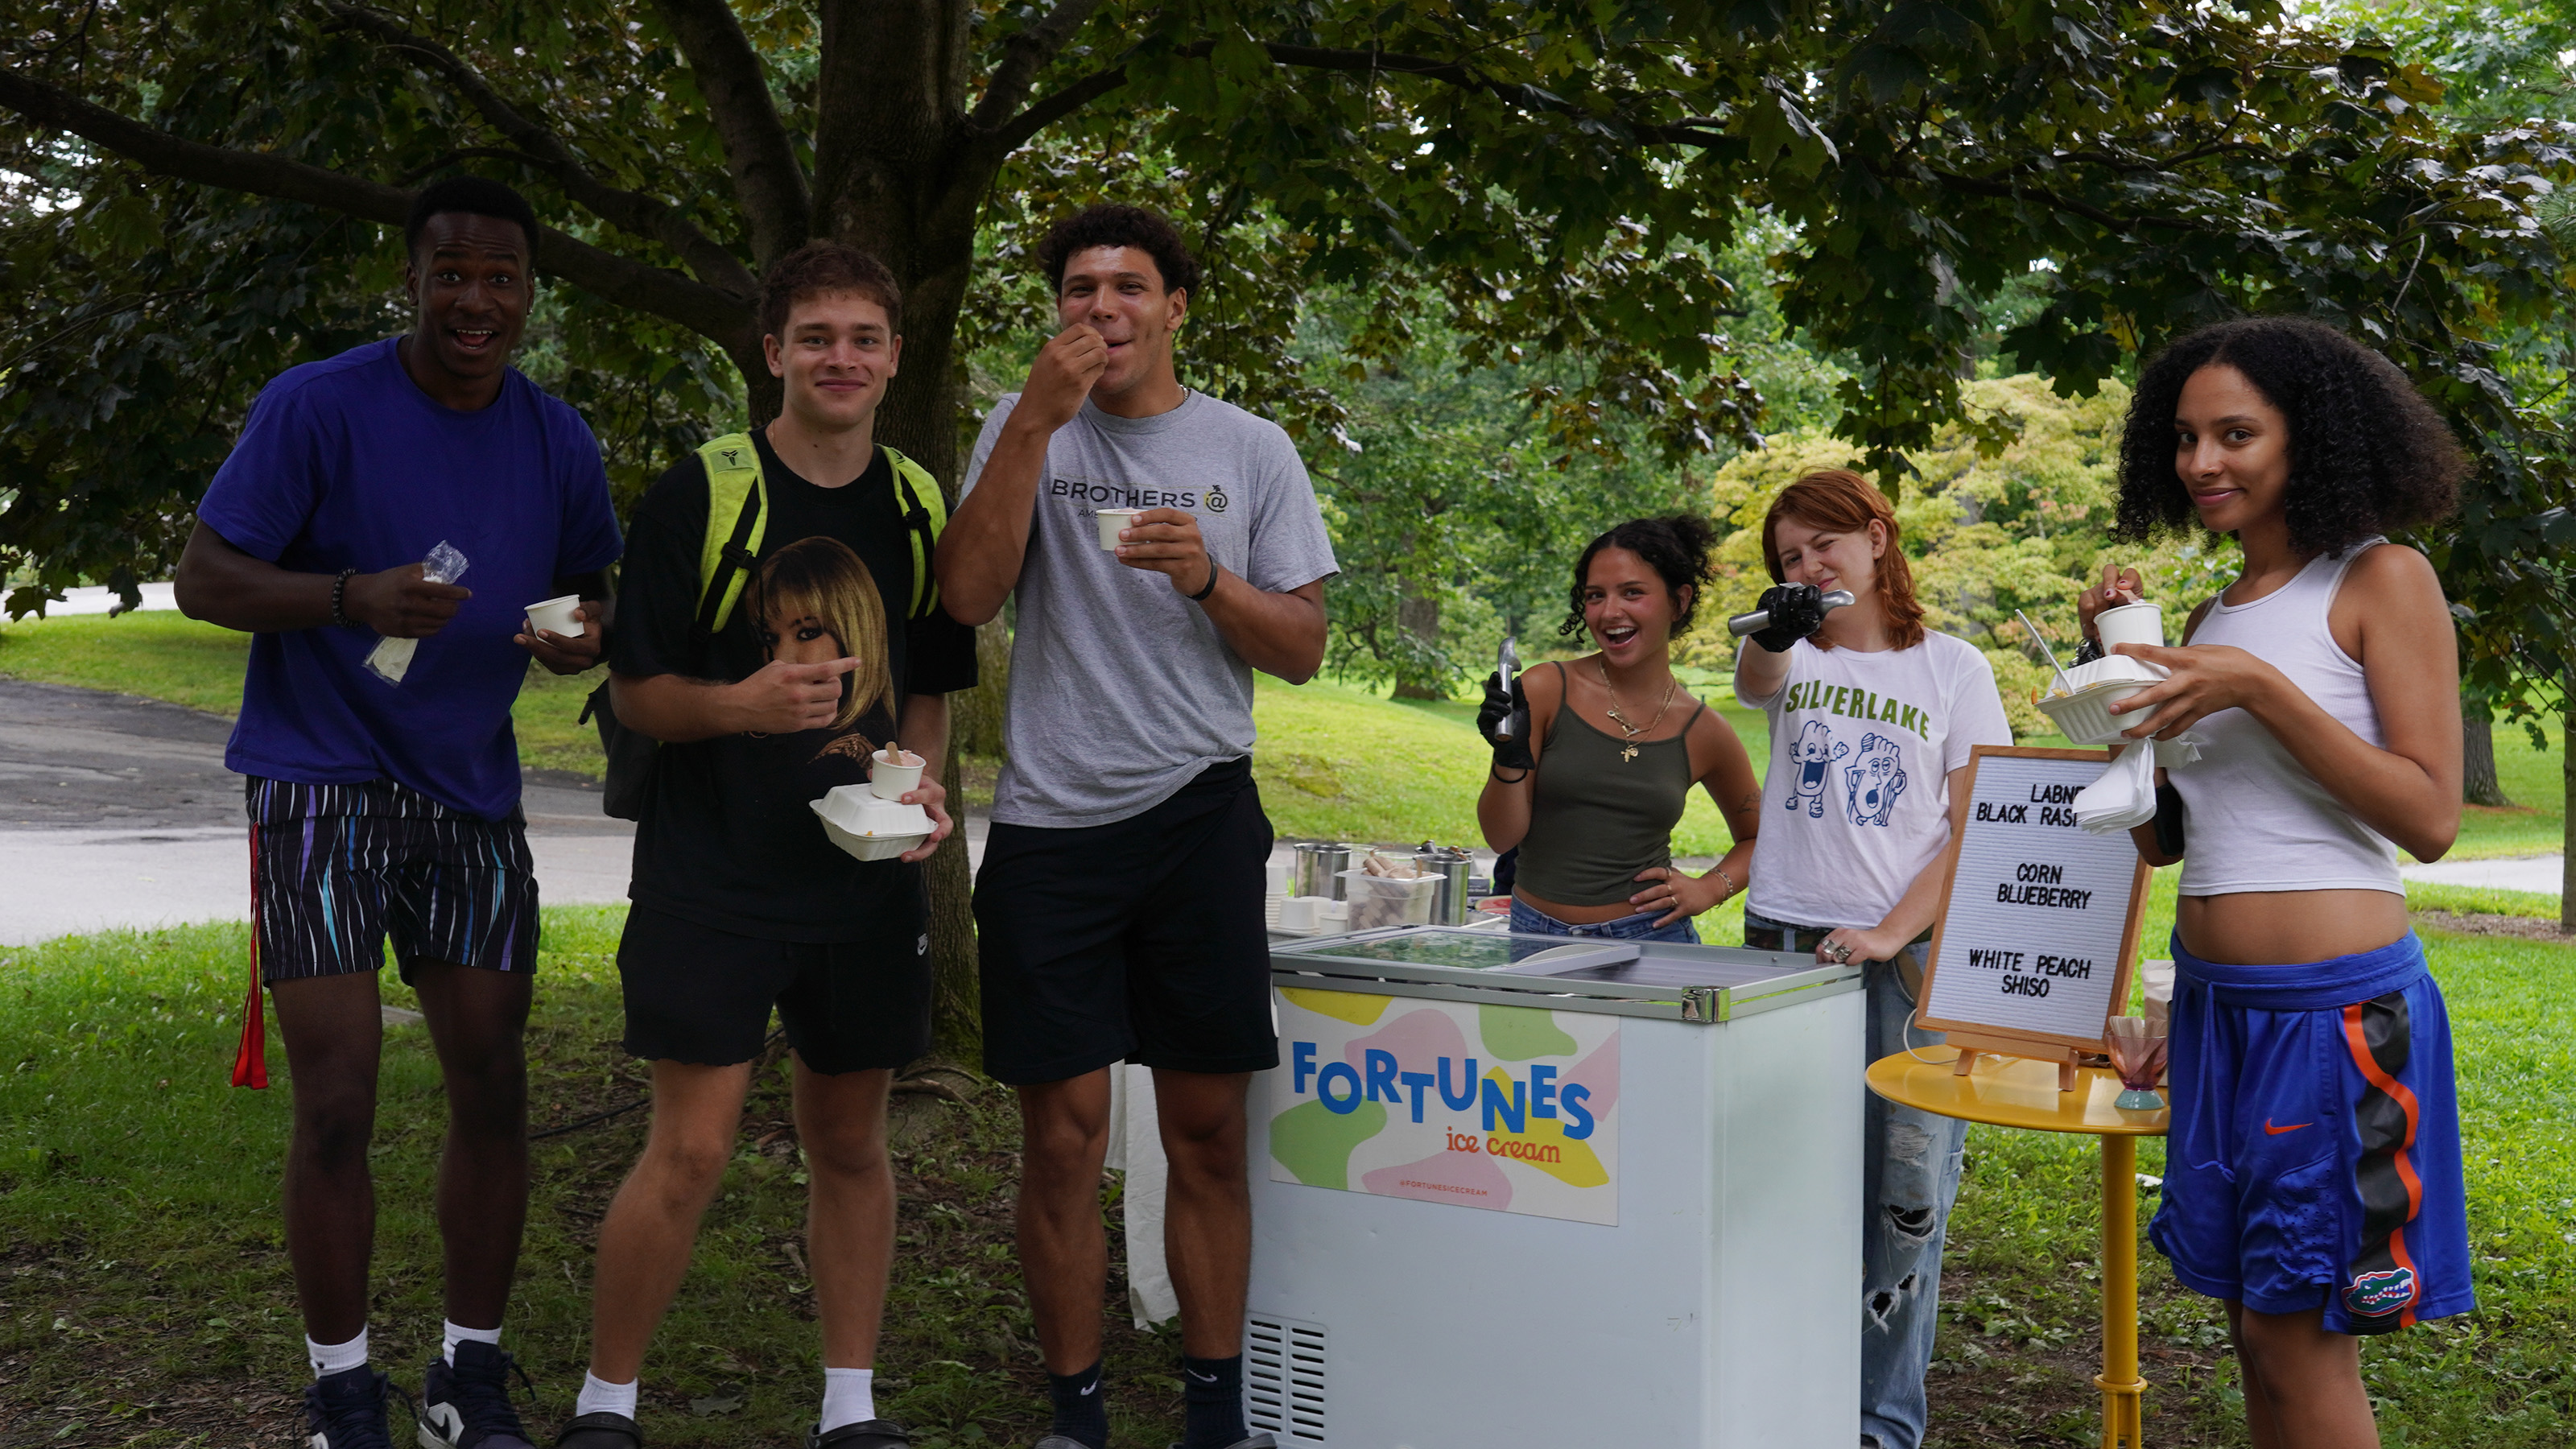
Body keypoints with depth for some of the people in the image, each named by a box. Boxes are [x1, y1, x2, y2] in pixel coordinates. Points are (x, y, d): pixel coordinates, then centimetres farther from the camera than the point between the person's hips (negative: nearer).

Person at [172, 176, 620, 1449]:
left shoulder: (557, 441, 5)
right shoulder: (317, 407, -9)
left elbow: (592, 592, 16)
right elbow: (203, 581, -10)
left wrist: (586, 637, -9)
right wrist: (353, 598, -28)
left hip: (472, 793, 5)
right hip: (324, 786, -4)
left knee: (491, 1093, 6)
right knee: (337, 1107, -5)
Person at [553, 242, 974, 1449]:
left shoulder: (919, 506, 8)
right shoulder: (700, 494, -6)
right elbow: (634, 690, -4)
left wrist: (924, 783, -4)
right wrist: (741, 704, -24)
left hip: (867, 882, 5)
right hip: (712, 879, -4)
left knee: (850, 1141, 11)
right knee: (689, 1150, -6)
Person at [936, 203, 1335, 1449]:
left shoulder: (1249, 449, 8)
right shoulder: (1028, 428, 7)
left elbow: (1301, 651, 6)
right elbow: (967, 595, -8)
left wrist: (1207, 576, -13)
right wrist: (1038, 420, -13)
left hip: (1200, 816, 1)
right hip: (1050, 821, 0)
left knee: (1207, 1131, 5)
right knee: (1064, 1134, 1)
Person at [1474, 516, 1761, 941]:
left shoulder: (1703, 733, 4)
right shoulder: (1545, 691, -1)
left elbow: (1758, 836, 22)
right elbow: (1502, 836, 0)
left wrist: (1708, 889, 5)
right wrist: (1509, 761, -17)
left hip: (1648, 941, 0)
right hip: (1538, 937, 0)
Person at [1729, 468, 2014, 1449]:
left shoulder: (1953, 669, 6)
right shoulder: (1792, 655, 10)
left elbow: (1977, 831, 1)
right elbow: (1756, 681, -16)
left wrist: (1889, 934, -11)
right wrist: (1775, 630, -40)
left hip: (1907, 957, -1)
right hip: (1785, 945, 1)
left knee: (1902, 1195, -1)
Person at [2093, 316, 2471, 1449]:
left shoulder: (2381, 581, -5)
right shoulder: (2211, 618, 14)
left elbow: (2430, 820, -12)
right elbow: (2159, 838, 15)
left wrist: (2260, 689, -18)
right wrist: (2120, 665, 6)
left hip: (2338, 1004, -7)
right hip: (2214, 1004, 7)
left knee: (2299, 1335, -3)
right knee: (2257, 1325, 13)